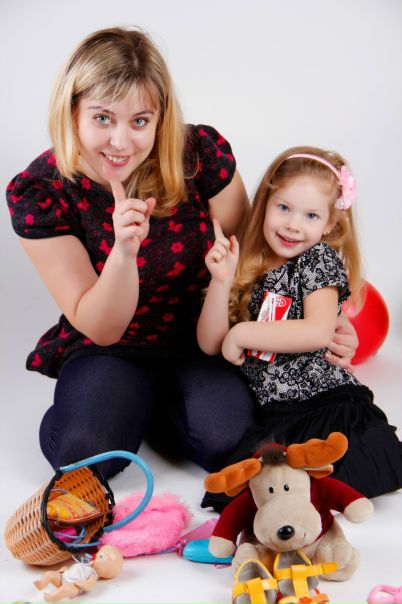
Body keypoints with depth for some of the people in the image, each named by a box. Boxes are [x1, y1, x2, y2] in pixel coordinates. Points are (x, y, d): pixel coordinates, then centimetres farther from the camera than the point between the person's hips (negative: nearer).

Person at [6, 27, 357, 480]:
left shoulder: (203, 155, -17)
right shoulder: (37, 194, -18)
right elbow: (100, 330, -17)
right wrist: (124, 250, -36)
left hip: (201, 339, 1)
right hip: (108, 351, 0)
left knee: (225, 439, -27)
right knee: (86, 453, -28)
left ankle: (150, 407, 6)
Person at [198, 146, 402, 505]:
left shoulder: (319, 260, -3)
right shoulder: (245, 268, 8)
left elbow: (319, 332, -19)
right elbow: (210, 344, 2)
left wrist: (242, 333, -15)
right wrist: (221, 281, -12)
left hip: (327, 402, -4)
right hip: (272, 413, 4)